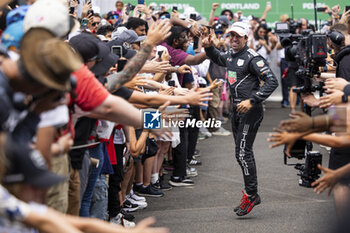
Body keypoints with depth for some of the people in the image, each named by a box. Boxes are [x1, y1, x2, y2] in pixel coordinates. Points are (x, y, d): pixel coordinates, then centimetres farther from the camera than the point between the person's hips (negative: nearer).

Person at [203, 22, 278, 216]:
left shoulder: (252, 58, -15)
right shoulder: (231, 55, 11)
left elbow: (272, 81, -21)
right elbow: (218, 59, 36)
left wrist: (252, 101, -26)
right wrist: (209, 47, 16)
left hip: (250, 111, -9)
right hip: (236, 109, 9)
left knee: (243, 153, -12)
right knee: (242, 153, 12)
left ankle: (251, 194, -3)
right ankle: (250, 195, 20)